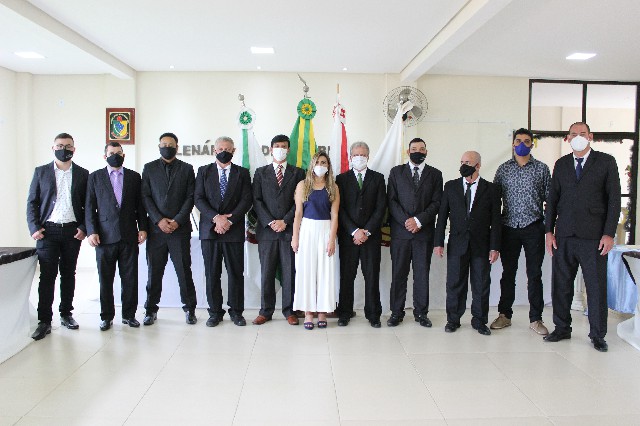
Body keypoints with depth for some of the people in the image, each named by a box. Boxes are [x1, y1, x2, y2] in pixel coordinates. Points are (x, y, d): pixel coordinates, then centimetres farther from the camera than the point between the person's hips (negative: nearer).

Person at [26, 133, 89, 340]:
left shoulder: (82, 174, 8)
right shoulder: (41, 172, 7)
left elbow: (88, 205, 7)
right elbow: (32, 202, 6)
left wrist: (83, 228, -4)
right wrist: (35, 228, -5)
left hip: (72, 231, 1)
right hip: (47, 230, -1)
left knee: (68, 274, 9)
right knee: (47, 275, -2)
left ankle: (66, 314, 21)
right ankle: (44, 321, 3)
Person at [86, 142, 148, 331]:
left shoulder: (134, 177, 11)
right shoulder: (95, 177, 8)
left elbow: (140, 205, 11)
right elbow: (89, 207, 5)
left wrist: (142, 228, 2)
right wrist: (91, 231, -4)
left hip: (129, 235, 1)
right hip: (105, 236, -1)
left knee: (130, 277, 4)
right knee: (105, 278, 5)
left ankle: (129, 314, 16)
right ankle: (107, 316, 17)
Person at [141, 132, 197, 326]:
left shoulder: (187, 169, 8)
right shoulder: (149, 168, 10)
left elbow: (190, 197, 2)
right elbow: (145, 197, 4)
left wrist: (177, 221, -8)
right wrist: (159, 220, -8)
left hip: (180, 228, -1)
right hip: (156, 228, 1)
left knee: (184, 270, 1)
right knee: (154, 271, 5)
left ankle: (190, 308, 13)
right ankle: (151, 310, 17)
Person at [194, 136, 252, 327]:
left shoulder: (242, 173, 9)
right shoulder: (204, 171, 10)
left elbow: (246, 200, 0)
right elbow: (199, 199, 1)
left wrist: (229, 221, -11)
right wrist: (216, 218, -13)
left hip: (234, 230, 0)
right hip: (209, 229, 1)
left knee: (236, 273, 2)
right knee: (212, 274, 4)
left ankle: (236, 311, 14)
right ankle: (215, 312, 15)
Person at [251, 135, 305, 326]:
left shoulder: (297, 173, 9)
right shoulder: (261, 172, 12)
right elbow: (256, 200, 4)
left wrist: (285, 221, -10)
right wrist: (270, 222, -8)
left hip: (290, 229, -1)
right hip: (266, 229, 1)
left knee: (289, 272, 4)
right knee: (266, 272, 5)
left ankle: (289, 310, 14)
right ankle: (266, 310, 15)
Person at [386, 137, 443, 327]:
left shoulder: (435, 174, 10)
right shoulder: (396, 172, 9)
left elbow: (436, 202, 2)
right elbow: (391, 200, 2)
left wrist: (419, 220, -11)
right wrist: (406, 221, -11)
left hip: (424, 231, 0)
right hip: (400, 231, 0)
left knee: (422, 274, 6)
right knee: (398, 273, 3)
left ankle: (421, 312, 17)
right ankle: (397, 312, 13)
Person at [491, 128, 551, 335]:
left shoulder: (541, 168, 5)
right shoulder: (503, 169, 8)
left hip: (533, 227, -1)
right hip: (509, 227, 1)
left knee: (534, 274, 4)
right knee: (508, 273, 8)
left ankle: (535, 318, 14)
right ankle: (504, 315, 19)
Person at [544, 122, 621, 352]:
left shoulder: (606, 162, 3)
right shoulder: (561, 164, 11)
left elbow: (614, 199, -1)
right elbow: (552, 199, 11)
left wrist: (609, 233, -8)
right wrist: (549, 231, 4)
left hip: (593, 236, -2)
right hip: (564, 236, 3)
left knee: (597, 286, 4)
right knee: (560, 285, 7)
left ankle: (597, 335, 18)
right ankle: (562, 328, 21)